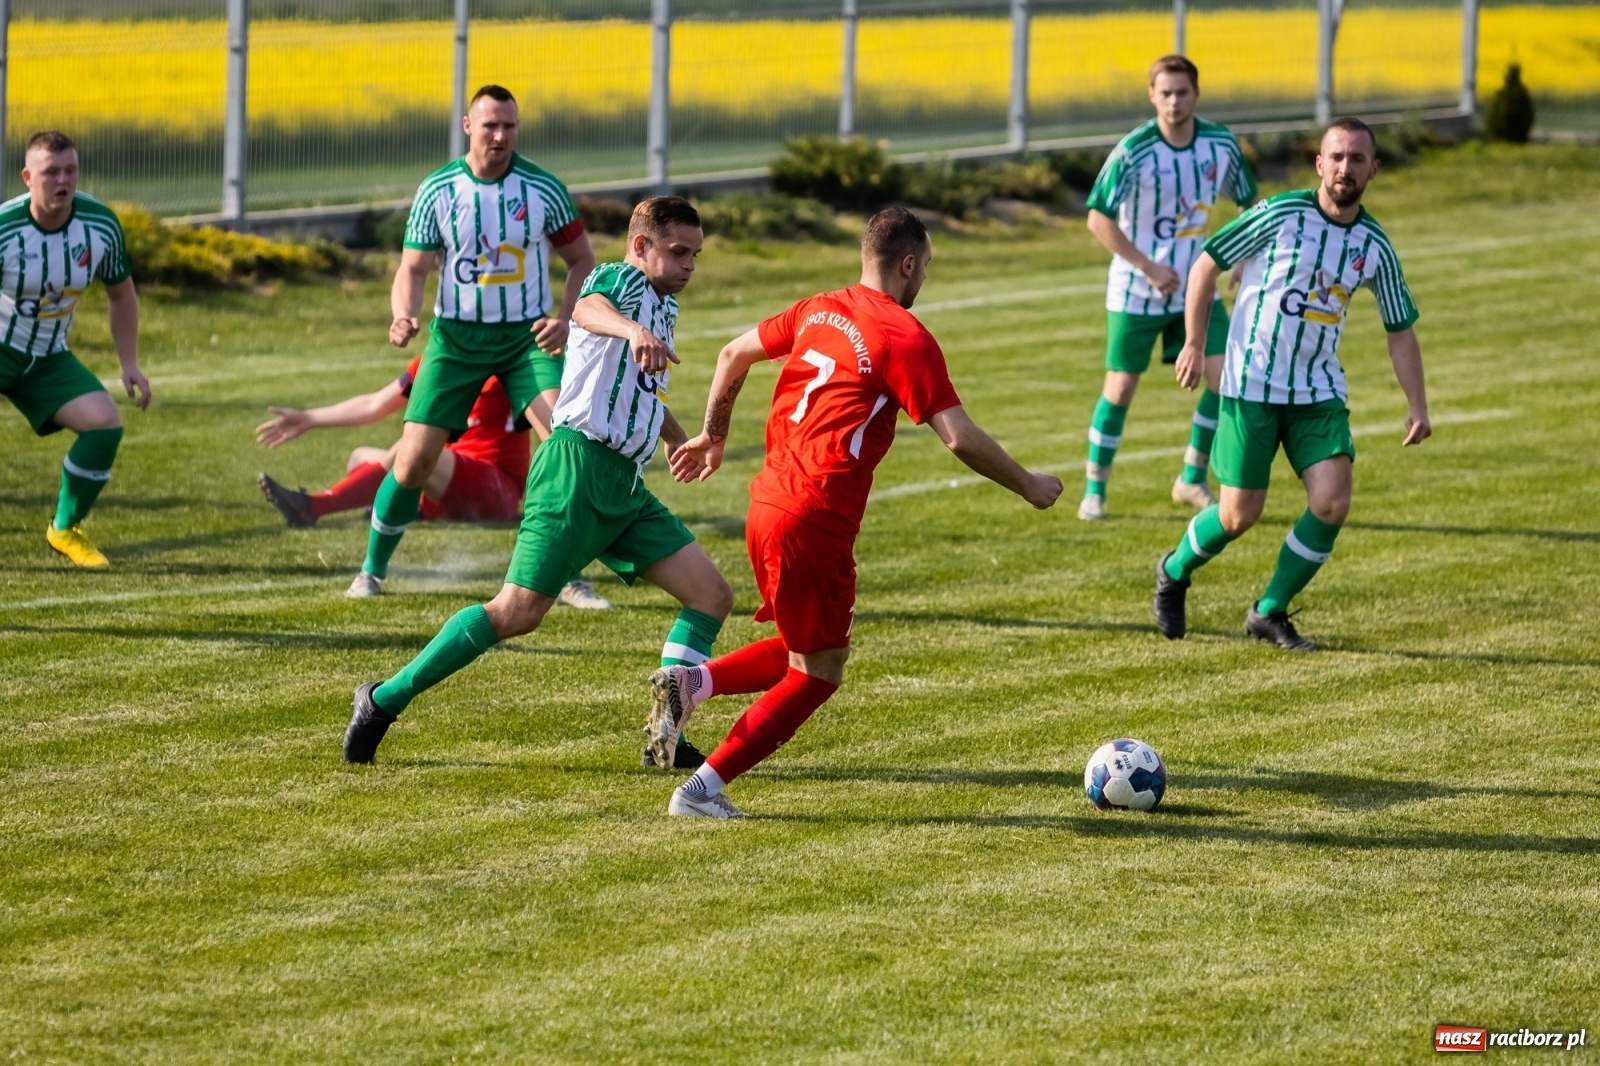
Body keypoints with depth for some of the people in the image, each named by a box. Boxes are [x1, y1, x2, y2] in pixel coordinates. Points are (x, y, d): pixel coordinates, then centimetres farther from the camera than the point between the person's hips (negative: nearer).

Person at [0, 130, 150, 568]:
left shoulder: (101, 224, -10)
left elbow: (121, 293, 8)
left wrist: (129, 363, 4)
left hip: (48, 358, 5)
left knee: (106, 422, -13)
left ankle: (66, 529, 6)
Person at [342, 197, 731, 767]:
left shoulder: (666, 307, 23)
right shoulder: (620, 280, -4)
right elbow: (589, 309, -32)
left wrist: (682, 440, 58)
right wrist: (633, 330, -54)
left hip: (625, 485, 9)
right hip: (579, 467, -9)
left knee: (712, 595, -1)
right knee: (517, 612, -13)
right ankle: (384, 700, -4)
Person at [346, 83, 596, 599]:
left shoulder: (544, 188, -5)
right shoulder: (436, 191, -6)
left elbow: (581, 260, 6)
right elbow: (412, 269, -2)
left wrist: (565, 320, -9)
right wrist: (404, 316, -23)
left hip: (527, 335, 0)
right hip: (456, 337, 0)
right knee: (414, 458, -5)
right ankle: (372, 570, 17)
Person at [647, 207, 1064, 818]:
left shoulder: (819, 312, 12)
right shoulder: (905, 338, -10)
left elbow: (733, 355, 23)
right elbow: (960, 438, -14)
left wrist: (714, 436, 36)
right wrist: (1029, 487, 0)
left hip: (768, 501, 8)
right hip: (815, 520, -8)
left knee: (804, 651, 22)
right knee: (819, 672, 5)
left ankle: (690, 683, 2)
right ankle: (703, 790, 1)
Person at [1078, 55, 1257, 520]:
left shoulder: (1221, 145, -5)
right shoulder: (1133, 152, -18)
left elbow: (1249, 202, 12)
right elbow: (1098, 219, -16)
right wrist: (1149, 268, -19)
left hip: (1197, 285, 4)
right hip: (1136, 290, -4)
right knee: (1120, 388, -1)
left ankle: (1192, 480, 9)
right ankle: (1094, 489, 14)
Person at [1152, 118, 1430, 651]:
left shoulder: (1374, 246, 1)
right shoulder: (1280, 215, -12)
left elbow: (1400, 330, 10)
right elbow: (1207, 263, -2)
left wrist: (1417, 406, 1)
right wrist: (1194, 344, -5)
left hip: (1319, 392, 4)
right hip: (1251, 386, -4)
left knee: (1332, 502, -14)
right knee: (1239, 516, -2)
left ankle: (1270, 612, 5)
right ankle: (1174, 572, 31)